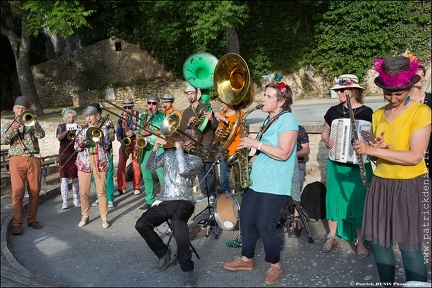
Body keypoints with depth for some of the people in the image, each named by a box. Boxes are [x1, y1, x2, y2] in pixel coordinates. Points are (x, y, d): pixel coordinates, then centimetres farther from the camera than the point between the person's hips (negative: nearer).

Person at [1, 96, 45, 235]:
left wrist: (31, 122, -14)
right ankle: (17, 224, -3)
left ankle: (32, 219, 16)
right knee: (18, 193, -7)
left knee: (34, 191, 3)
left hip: (34, 159, 1)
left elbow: (41, 134, -3)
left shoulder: (33, 122, 15)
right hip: (17, 160, -1)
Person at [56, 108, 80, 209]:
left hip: (76, 154, 2)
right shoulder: (61, 126, 8)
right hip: (64, 154, -2)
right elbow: (59, 137, -9)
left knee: (76, 178, 5)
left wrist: (74, 134, -13)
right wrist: (67, 130, -16)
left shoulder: (77, 127, 12)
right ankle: (64, 201, -1)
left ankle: (76, 199, 15)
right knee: (64, 178, -5)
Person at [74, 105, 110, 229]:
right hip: (84, 162, 2)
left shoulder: (102, 128, 7)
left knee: (101, 191, -3)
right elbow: (77, 147, 2)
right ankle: (85, 216, 19)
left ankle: (104, 217, 7)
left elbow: (106, 145, -3)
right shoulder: (82, 129, 9)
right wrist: (81, 142, -18)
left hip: (100, 161, -2)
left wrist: (99, 138, -18)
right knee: (83, 191, 3)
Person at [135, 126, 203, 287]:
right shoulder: (168, 154, 14)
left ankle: (187, 269, -24)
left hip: (183, 202, -5)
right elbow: (150, 166, 7)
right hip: (164, 201, 5)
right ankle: (165, 255, 8)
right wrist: (156, 147, -4)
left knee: (177, 222, -38)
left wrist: (179, 147, -13)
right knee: (141, 225, -15)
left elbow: (183, 170, -22)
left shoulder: (196, 160, -1)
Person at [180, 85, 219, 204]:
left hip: (207, 143, -4)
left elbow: (215, 126, -2)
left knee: (209, 169, -6)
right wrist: (188, 123, -10)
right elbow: (182, 129, 10)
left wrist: (212, 119, -24)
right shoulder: (186, 112, 15)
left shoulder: (206, 108, 2)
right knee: (200, 169, 9)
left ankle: (212, 194, 2)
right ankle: (204, 192, 20)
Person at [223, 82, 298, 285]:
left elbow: (283, 153, -21)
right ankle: (246, 259, 29)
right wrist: (252, 159, 8)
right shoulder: (268, 120, 16)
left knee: (265, 225, -4)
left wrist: (255, 143, -19)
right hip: (256, 179, 9)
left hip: (274, 185, -9)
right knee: (246, 219, 12)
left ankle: (275, 266, 17)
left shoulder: (288, 120, -12)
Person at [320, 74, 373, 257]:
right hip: (336, 164, 2)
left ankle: (360, 241, 19)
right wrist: (326, 141, -9)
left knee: (358, 202, 3)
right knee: (334, 199, 7)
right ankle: (332, 237, 23)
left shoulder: (367, 113, -4)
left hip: (359, 166, -2)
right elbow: (324, 132, 12)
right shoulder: (333, 111, 3)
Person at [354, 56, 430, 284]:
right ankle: (386, 282, 30)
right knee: (378, 242, 11)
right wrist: (374, 147, -9)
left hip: (410, 186, -5)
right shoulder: (378, 115, 8)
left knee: (410, 248, 0)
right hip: (381, 185, 6)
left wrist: (372, 150, -20)